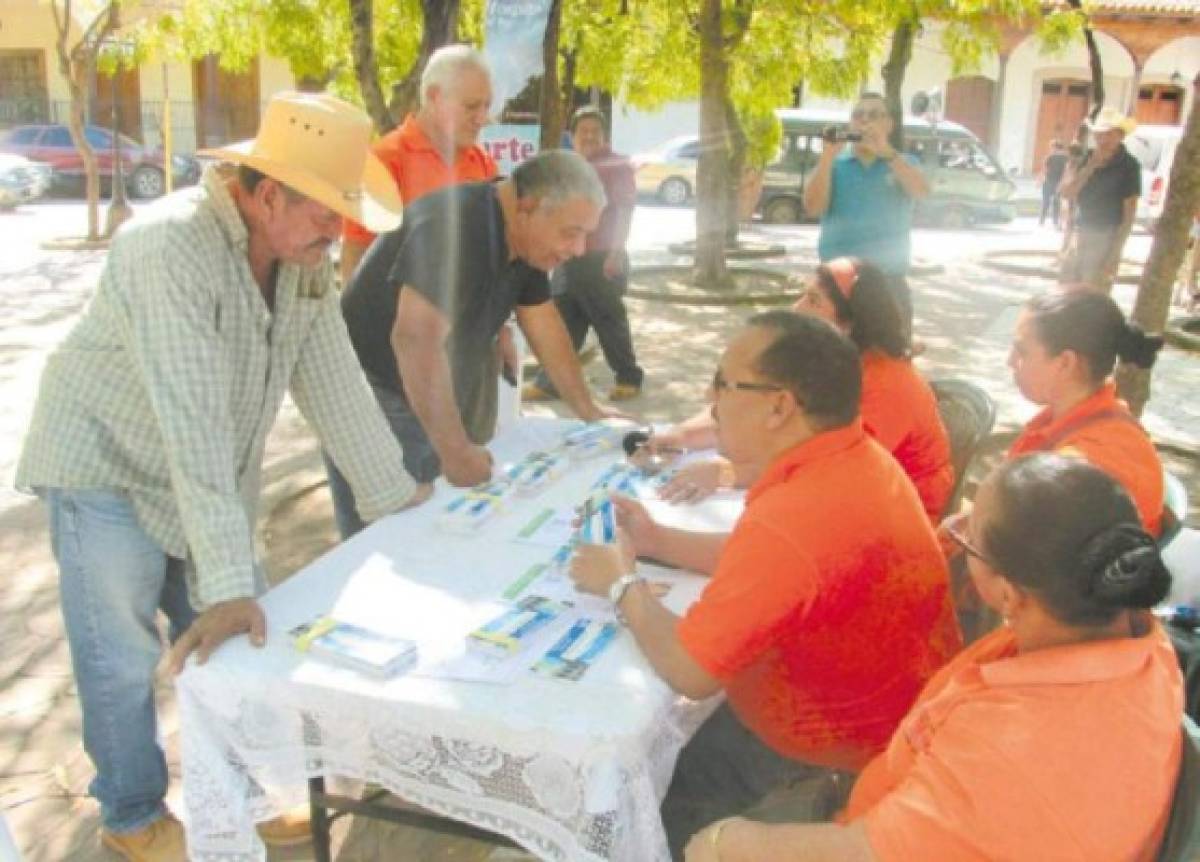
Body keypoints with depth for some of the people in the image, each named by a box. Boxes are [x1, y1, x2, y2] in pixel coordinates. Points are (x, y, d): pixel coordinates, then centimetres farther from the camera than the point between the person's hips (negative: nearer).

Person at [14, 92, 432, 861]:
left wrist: (395, 496, 0)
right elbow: (193, 423, -37)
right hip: (108, 466, -6)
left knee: (243, 643, 10)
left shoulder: (303, 252, -8)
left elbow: (333, 380, -3)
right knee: (125, 660, 2)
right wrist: (229, 584, -38)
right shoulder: (169, 248, -31)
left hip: (210, 483, 7)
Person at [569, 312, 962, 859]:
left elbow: (688, 672, -24)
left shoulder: (787, 521, -34)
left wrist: (621, 583, -8)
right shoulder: (858, 458, -5)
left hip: (839, 744, -8)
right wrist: (655, 540, 6)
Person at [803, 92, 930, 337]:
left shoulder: (904, 162, 9)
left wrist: (885, 152, -22)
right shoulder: (834, 163, 8)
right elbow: (813, 208, -6)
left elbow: (922, 190, -12)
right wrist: (828, 157, -15)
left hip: (889, 282, 0)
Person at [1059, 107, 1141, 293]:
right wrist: (1091, 166, -13)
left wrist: (1116, 251, -15)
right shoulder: (1087, 158, 6)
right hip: (1079, 234, 6)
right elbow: (1065, 192, -3)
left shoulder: (1129, 166, -8)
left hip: (1105, 239, -6)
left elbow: (1129, 213, -10)